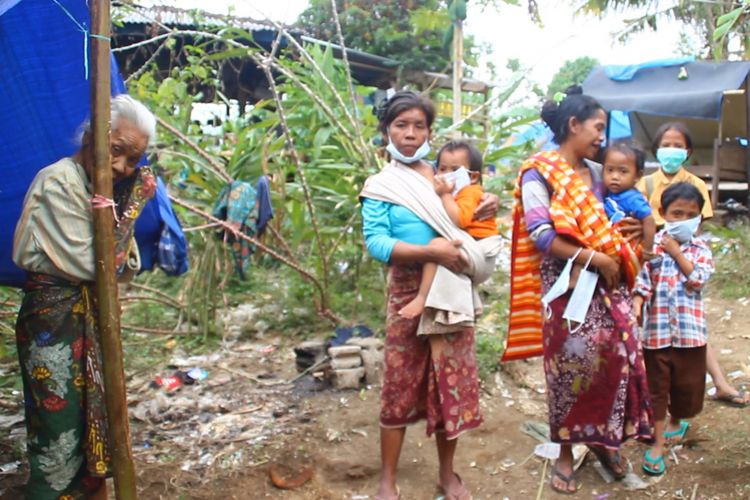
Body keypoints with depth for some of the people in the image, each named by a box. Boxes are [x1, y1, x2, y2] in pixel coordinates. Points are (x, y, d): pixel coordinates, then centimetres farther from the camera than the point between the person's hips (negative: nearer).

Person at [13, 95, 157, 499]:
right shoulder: (58, 183, -17)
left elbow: (123, 260, 9)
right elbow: (90, 264, -20)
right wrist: (133, 204, -17)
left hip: (92, 317, 8)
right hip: (55, 320, -8)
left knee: (96, 418, 17)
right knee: (62, 430, -2)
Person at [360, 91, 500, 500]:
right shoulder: (380, 184, -2)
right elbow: (375, 241, -15)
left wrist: (488, 206, -2)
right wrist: (430, 252, -25)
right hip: (409, 292, -3)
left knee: (452, 383, 10)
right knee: (400, 385, 4)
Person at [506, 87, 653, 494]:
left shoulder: (597, 172, 13)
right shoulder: (539, 173, -8)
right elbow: (540, 235, -17)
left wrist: (619, 240, 0)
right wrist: (595, 258, -18)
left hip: (605, 282, 6)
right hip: (566, 286, -6)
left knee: (616, 356, 5)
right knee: (571, 364, 2)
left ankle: (602, 437, 28)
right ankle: (565, 452, 21)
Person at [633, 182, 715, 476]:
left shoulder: (700, 250, 3)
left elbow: (698, 279, -14)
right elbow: (642, 283, -9)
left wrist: (676, 252, -12)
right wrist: (635, 310, -22)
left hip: (689, 330, 2)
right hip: (657, 329, -1)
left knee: (687, 384, 15)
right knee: (656, 387, 7)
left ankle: (675, 422, 44)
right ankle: (658, 443, 17)